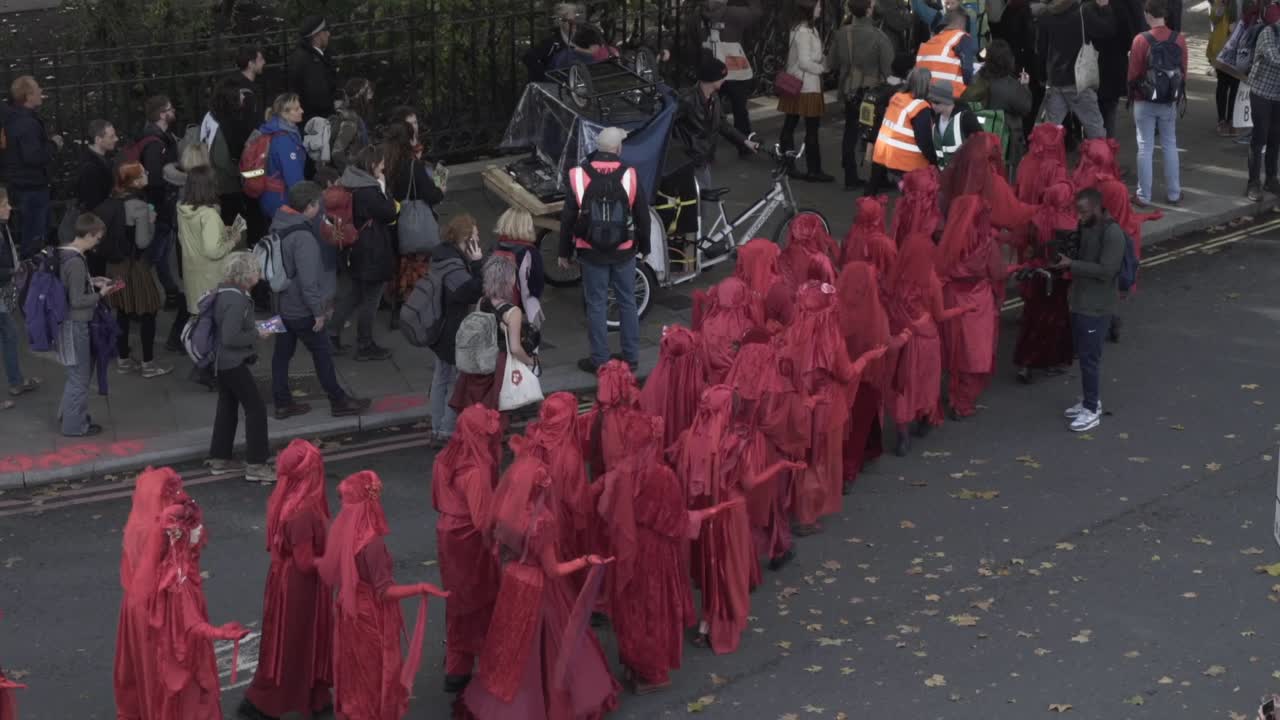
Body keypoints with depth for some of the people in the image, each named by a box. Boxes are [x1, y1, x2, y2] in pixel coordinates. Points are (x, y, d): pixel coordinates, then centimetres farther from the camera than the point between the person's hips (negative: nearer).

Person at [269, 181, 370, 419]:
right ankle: (339, 402, 17)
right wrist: (318, 311, -17)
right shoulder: (303, 237, -26)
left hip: (282, 305, 8)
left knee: (282, 353, 13)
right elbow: (308, 280, -27)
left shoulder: (279, 225, 3)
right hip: (301, 310, -8)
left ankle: (282, 403, 21)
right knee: (323, 354, 5)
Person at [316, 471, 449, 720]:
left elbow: (330, 570, 4)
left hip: (349, 611, 7)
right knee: (375, 672, 13)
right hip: (371, 617, -7)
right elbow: (384, 591, -25)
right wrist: (422, 588, -29)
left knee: (353, 668, 23)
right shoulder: (372, 542, -31)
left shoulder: (341, 530, -10)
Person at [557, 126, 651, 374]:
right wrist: (644, 248, 14)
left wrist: (564, 252, 7)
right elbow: (643, 216, -1)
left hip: (592, 253, -1)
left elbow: (568, 217, -4)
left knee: (596, 304, 8)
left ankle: (600, 360, 12)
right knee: (627, 302, 15)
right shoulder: (630, 176, -9)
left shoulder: (579, 176, -9)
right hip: (624, 251, 1)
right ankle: (631, 356, 23)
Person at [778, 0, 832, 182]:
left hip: (796, 85, 10)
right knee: (812, 129, -2)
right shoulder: (803, 31, -20)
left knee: (790, 125, 12)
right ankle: (813, 170, 3)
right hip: (806, 86, -10)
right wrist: (822, 68, -10)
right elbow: (804, 62, -23)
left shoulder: (803, 28, 10)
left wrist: (822, 60, -1)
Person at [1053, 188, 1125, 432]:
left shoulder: (1113, 234, -20)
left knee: (1090, 356, -3)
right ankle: (1090, 400, 29)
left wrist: (1071, 265, -22)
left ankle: (1092, 410, 5)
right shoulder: (1084, 227, 7)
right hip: (1079, 300, 9)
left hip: (1097, 306, -9)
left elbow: (1106, 270, -23)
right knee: (1083, 353, 16)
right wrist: (1065, 257, 0)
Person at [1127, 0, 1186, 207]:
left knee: (1145, 148, 4)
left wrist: (1133, 92, 12)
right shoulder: (1179, 39, -6)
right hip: (1170, 102, 3)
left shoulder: (1141, 40, -16)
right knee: (1170, 145, 14)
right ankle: (1174, 193, 19)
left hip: (1145, 102, -3)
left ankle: (1144, 195, 8)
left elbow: (1133, 74, -9)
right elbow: (1184, 72, 3)